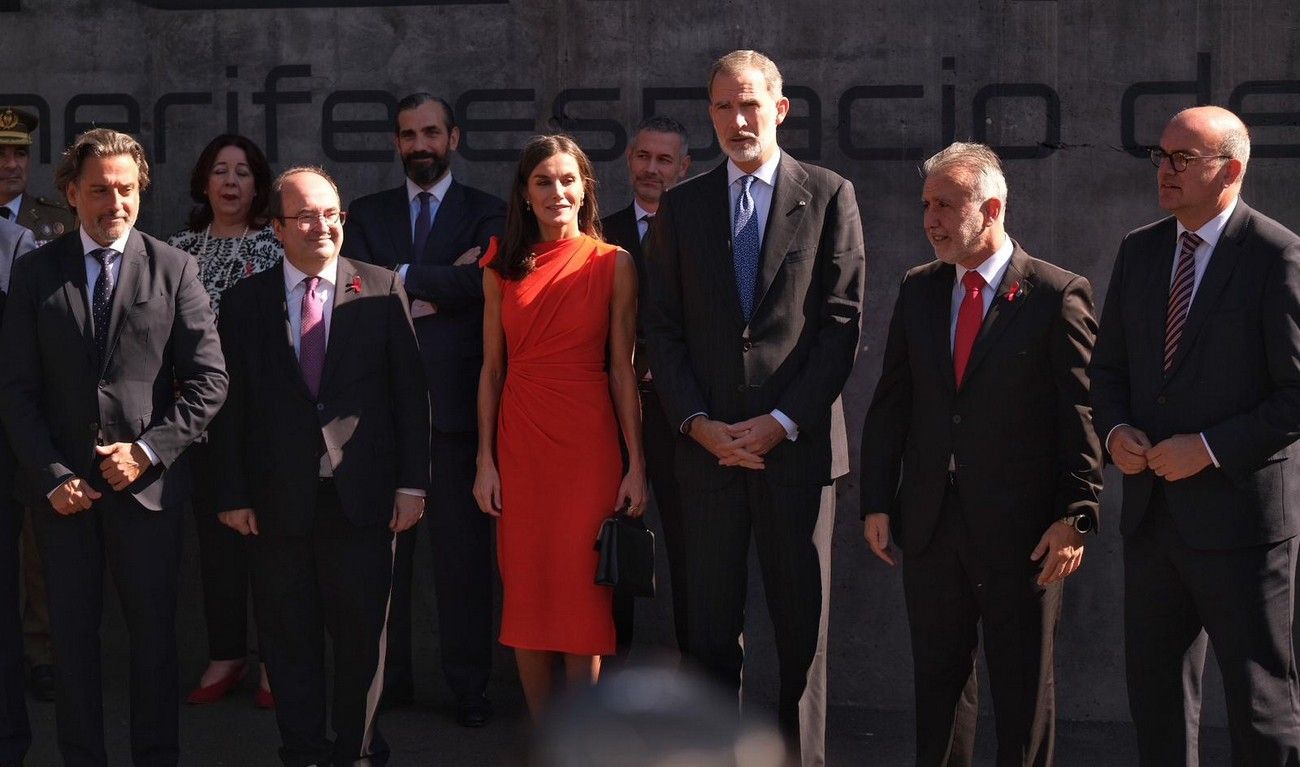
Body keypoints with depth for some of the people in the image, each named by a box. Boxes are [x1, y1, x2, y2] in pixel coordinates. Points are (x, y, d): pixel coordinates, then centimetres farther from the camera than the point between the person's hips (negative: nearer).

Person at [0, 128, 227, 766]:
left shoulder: (173, 270, 2)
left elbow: (208, 379, -1)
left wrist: (149, 451, -11)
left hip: (148, 483, -1)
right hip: (63, 488, 1)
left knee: (154, 633, 6)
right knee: (72, 635, 8)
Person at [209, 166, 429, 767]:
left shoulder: (382, 291, 2)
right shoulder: (244, 301, 4)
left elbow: (410, 391, 1)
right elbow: (230, 405, 4)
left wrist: (411, 482, -3)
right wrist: (233, 494, 0)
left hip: (362, 494, -1)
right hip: (277, 499, 1)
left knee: (361, 632, 7)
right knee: (288, 637, 8)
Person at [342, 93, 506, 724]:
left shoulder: (487, 214, 8)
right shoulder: (366, 215, 15)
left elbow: (479, 281, -12)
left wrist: (400, 280, -7)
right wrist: (437, 287, -9)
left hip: (455, 403, -2)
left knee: (462, 546, -1)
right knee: (384, 543, 3)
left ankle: (468, 684, 6)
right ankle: (388, 676, 12)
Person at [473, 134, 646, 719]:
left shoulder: (612, 264, 0)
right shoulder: (502, 268, 6)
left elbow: (622, 369, -1)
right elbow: (492, 369, 7)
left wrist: (636, 465, -5)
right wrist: (485, 461, 1)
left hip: (587, 442, -2)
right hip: (519, 442, 2)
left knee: (583, 588, -1)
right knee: (524, 588, 5)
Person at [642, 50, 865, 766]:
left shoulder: (829, 196, 3)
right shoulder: (680, 206, 10)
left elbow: (842, 322, -2)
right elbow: (662, 329, 8)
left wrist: (783, 423, -10)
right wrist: (697, 423, -5)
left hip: (797, 443, -2)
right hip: (706, 444, 2)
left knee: (802, 625, 3)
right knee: (711, 628, 5)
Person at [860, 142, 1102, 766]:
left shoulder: (1058, 295, -7)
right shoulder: (918, 290, 8)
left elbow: (1081, 415, -9)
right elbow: (890, 404, 10)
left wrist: (1075, 516, -14)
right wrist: (877, 502, 5)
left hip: (1021, 528, -5)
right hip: (930, 523, 5)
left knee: (1023, 686, 6)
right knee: (937, 678, 12)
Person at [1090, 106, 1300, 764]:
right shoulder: (1140, 250, 10)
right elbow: (1108, 365, 17)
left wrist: (1210, 449, -18)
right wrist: (1115, 430, -2)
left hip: (1237, 512, -6)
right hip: (1152, 511, 7)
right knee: (1155, 687, 15)